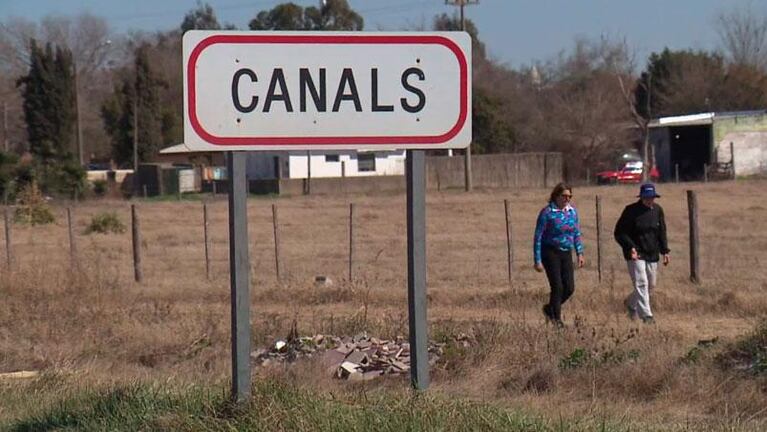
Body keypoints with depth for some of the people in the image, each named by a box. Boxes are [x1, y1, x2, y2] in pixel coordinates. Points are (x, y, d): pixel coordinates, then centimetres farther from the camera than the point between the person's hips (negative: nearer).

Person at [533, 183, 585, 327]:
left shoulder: (572, 211, 5)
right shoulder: (547, 212, -11)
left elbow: (577, 234, 16)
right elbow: (538, 237, -10)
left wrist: (580, 253, 7)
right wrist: (538, 261, -12)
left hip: (566, 254, 6)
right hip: (550, 253, -6)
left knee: (569, 287, 1)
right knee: (557, 287, -8)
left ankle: (550, 309, 25)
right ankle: (556, 320, 4)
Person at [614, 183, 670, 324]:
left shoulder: (657, 210, 6)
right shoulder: (631, 211, -10)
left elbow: (661, 232, 16)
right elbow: (620, 233, -8)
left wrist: (665, 251, 9)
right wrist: (630, 247, -21)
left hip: (652, 254, 6)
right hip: (636, 254, -6)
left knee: (651, 285, 13)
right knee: (641, 283, -14)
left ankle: (631, 303, 38)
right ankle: (646, 315, -15)